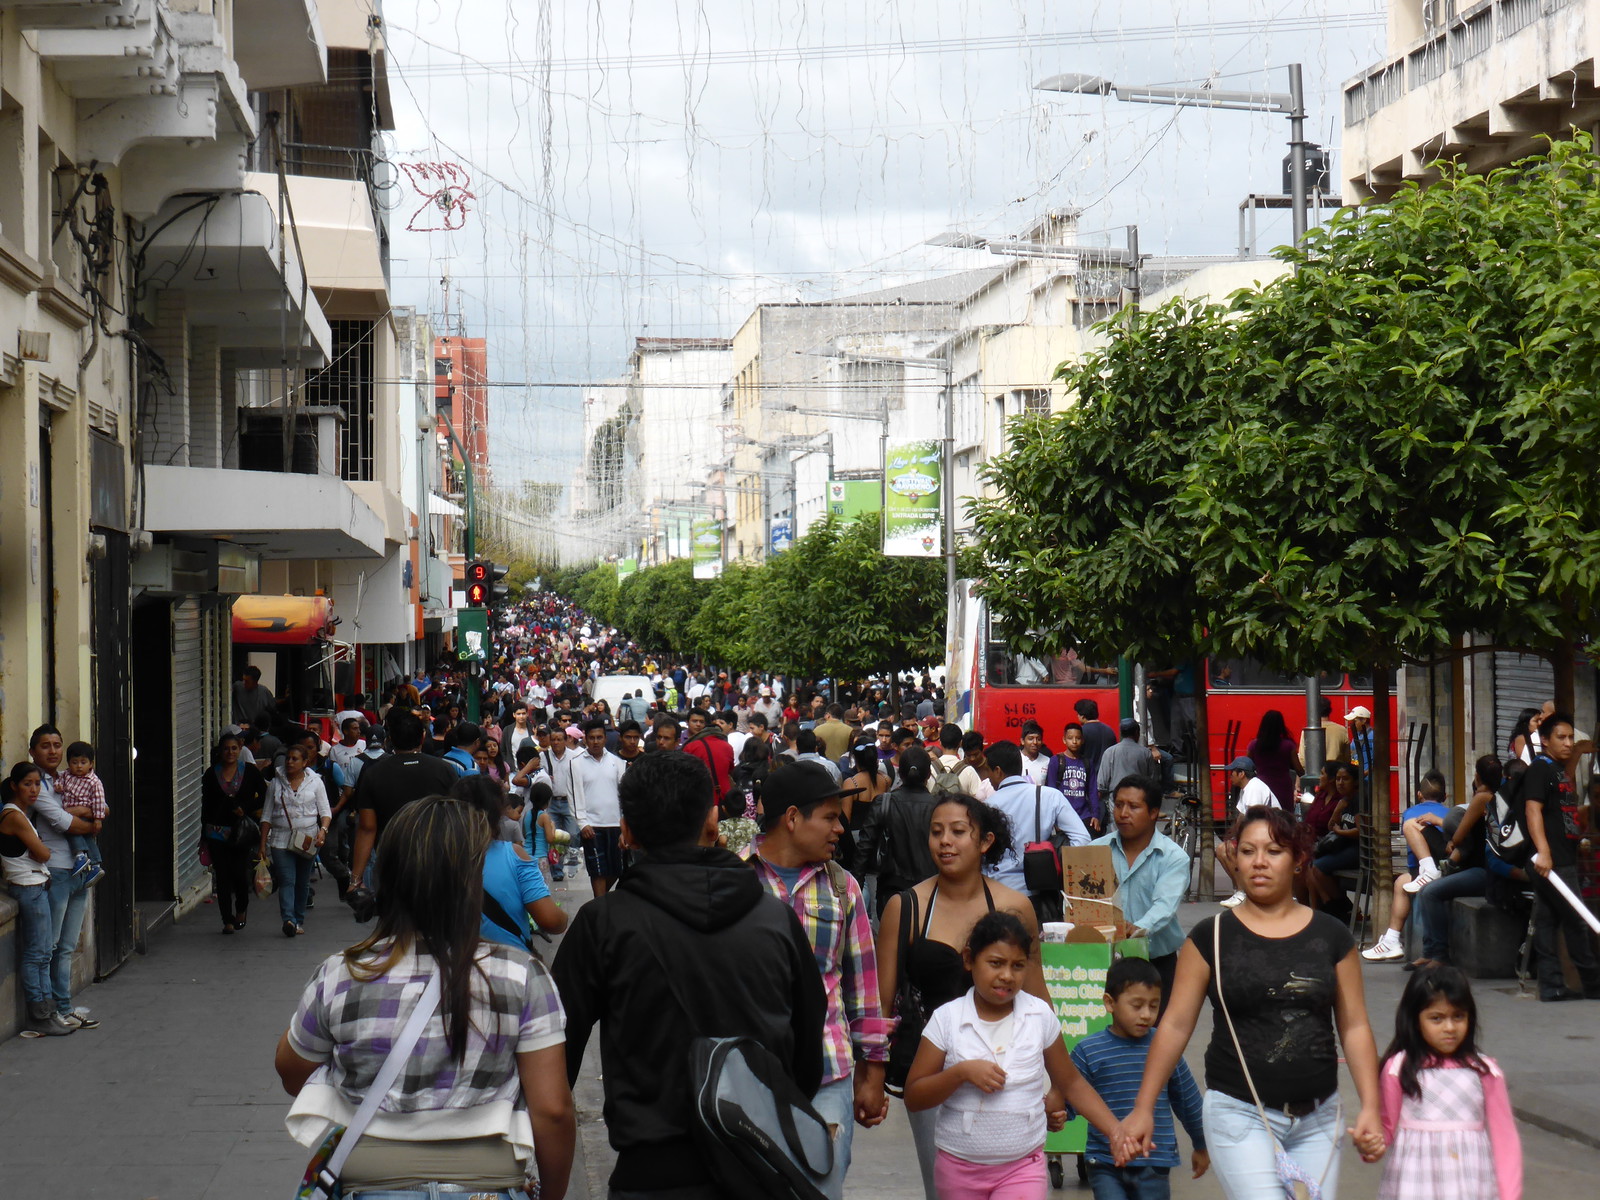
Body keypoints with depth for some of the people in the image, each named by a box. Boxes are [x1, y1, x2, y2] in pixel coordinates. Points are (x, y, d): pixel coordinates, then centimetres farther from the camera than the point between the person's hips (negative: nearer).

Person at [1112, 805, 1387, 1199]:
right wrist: (1143, 1109, -2)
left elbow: (1354, 1027, 7)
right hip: (1239, 1114, -3)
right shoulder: (1212, 937, 1)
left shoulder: (1330, 937, 6)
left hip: (1318, 1118, 3)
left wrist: (1370, 1107, -2)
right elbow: (1176, 1024, 1)